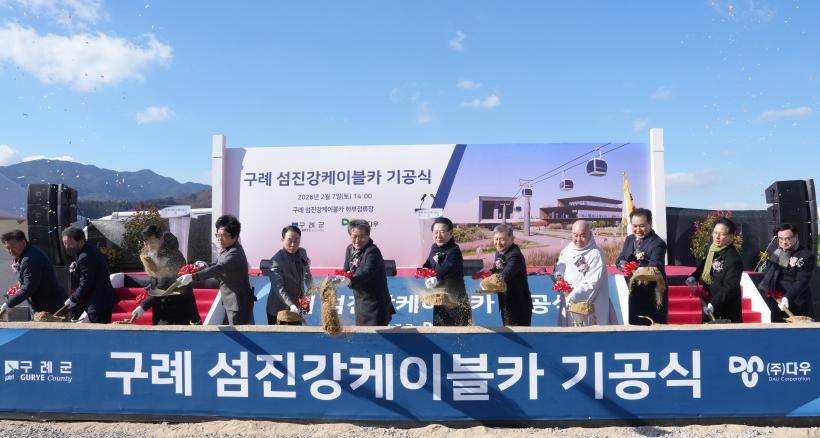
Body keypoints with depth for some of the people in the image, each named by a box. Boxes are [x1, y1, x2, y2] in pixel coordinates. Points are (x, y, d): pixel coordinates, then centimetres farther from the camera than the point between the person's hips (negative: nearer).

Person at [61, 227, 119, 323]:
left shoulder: (85, 257, -22)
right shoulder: (90, 249, 9)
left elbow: (85, 284, -19)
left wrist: (72, 300, -6)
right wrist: (76, 267, 3)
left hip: (98, 303, -10)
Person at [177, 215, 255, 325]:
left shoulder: (235, 254, -23)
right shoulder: (226, 250, 9)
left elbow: (218, 268, -39)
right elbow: (220, 272, 15)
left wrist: (193, 276, -48)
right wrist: (205, 266, -4)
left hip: (239, 303, -10)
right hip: (231, 302, 10)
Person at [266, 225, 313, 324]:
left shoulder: (302, 252, 1)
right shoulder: (276, 260, -19)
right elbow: (278, 288, -29)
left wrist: (307, 268, -3)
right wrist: (291, 305, -40)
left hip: (297, 307, 6)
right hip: (279, 309, -6)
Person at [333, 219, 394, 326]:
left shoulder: (372, 251, -20)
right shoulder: (350, 249, 5)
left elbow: (367, 272, -34)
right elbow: (347, 269, 10)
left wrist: (350, 280, -50)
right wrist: (346, 275, -15)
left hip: (375, 301, -8)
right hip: (360, 300, 8)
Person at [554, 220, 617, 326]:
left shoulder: (595, 254, -10)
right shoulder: (566, 251, 7)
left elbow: (591, 283, -15)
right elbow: (558, 273, 12)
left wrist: (572, 297, -17)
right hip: (568, 304, 5)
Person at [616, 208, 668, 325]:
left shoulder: (658, 243, -15)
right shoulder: (629, 239, 8)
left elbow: (654, 267, -26)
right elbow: (620, 259, 7)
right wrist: (624, 264, -17)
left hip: (653, 294, -6)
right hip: (635, 292, 6)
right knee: (634, 324, 15)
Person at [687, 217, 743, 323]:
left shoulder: (733, 258, -23)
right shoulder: (710, 249, 1)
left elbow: (730, 288, -26)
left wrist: (714, 303, -33)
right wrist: (694, 277, 2)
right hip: (708, 303, 8)